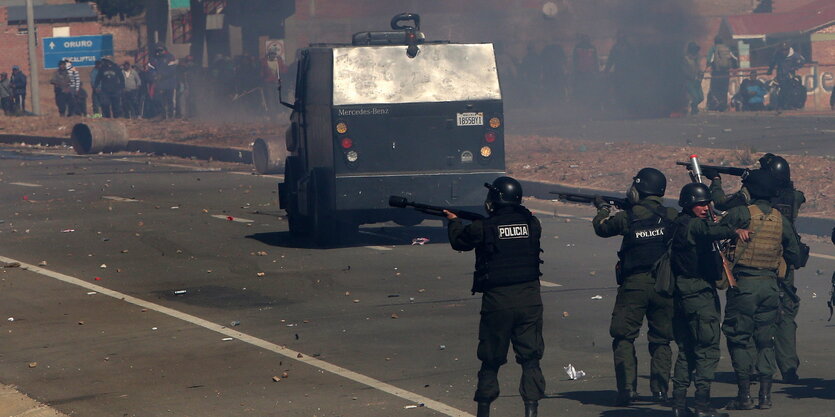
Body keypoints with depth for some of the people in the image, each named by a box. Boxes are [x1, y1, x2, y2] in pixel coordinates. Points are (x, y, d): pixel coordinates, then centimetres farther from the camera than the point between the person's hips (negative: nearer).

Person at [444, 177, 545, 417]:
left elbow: (459, 241, 9)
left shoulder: (483, 228, -8)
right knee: (530, 359, 5)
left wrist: (454, 221, 31)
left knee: (491, 361, 12)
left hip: (497, 301, -2)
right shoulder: (532, 224, 0)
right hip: (530, 300, 2)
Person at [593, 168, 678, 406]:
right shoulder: (671, 216, -2)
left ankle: (627, 389, -3)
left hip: (633, 284, -3)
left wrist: (603, 209, 32)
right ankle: (660, 390, 10)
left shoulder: (627, 217, -7)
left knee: (624, 338, 6)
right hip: (663, 285, 3)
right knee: (661, 340, 13)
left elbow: (601, 228, 11)